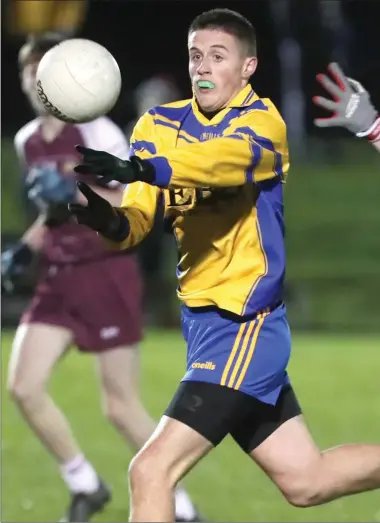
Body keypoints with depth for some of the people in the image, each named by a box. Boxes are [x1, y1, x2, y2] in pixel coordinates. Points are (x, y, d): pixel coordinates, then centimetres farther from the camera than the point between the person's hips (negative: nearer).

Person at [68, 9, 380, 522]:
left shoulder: (263, 121, -13)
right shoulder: (161, 124, 5)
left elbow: (227, 158, -36)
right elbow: (139, 218, -4)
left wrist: (141, 169, -53)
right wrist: (110, 221, -28)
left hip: (242, 323, -7)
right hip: (204, 321, 7)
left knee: (152, 471, -17)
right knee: (304, 480, 18)